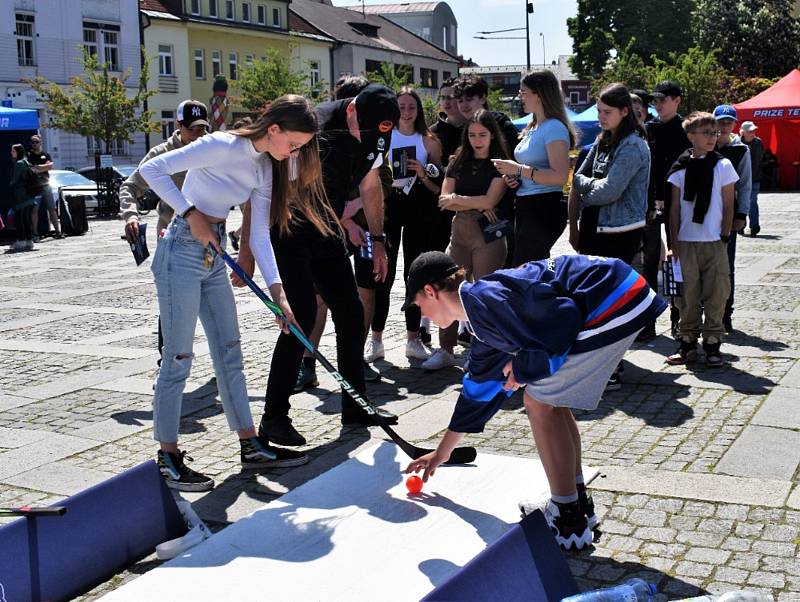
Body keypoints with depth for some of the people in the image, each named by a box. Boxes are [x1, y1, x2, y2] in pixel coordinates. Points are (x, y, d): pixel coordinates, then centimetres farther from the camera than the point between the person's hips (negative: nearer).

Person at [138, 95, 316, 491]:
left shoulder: (266, 169, 6)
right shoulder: (222, 147, -17)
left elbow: (259, 236, 6)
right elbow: (152, 169, -19)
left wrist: (278, 292, -1)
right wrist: (191, 213, -20)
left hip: (214, 258, 8)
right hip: (181, 254, -8)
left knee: (230, 354, 12)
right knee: (178, 358, -3)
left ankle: (251, 446, 21)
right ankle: (168, 456, 8)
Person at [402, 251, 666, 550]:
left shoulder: (480, 298, -11)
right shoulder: (483, 321, 21)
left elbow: (559, 320, -18)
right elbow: (478, 387, 32)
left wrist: (524, 366, -1)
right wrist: (442, 452, 42)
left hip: (612, 305, -10)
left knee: (539, 403, -2)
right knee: (550, 398, 18)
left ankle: (569, 521, 5)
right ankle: (578, 501, 29)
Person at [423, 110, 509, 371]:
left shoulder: (500, 163, 0)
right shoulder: (458, 163, 13)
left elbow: (490, 200, -11)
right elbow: (444, 200, 3)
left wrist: (457, 199, -5)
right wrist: (476, 205, -8)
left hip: (489, 234, -4)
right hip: (460, 231, 4)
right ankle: (446, 350, 7)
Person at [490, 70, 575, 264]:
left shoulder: (554, 128, -13)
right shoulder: (533, 128, 15)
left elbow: (560, 176, -22)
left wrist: (518, 169, -20)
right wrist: (515, 178, 10)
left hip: (545, 209, -10)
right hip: (525, 207, 10)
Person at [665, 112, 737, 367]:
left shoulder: (723, 166, 2)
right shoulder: (680, 168, 4)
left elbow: (728, 205, 3)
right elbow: (676, 207, 6)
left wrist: (724, 238, -3)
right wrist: (674, 242, 1)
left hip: (714, 242, -1)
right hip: (686, 242, 1)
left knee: (715, 295, 2)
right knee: (688, 295, 5)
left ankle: (712, 344, 12)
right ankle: (688, 343, 15)